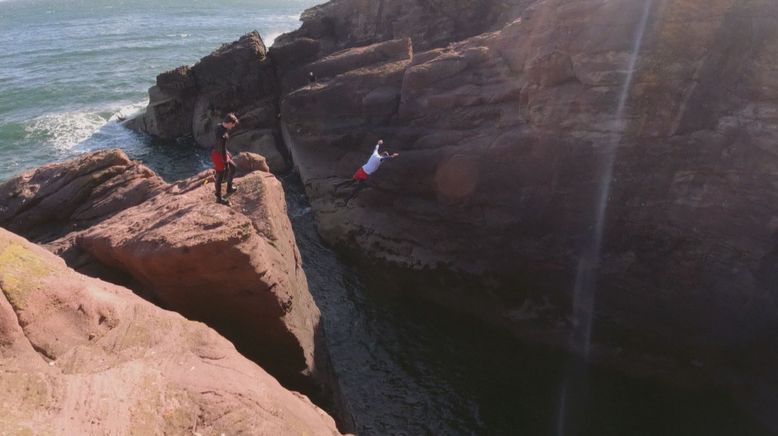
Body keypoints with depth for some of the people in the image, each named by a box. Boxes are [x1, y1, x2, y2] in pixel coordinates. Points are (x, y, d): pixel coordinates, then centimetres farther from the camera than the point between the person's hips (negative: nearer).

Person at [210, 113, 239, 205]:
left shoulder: (219, 126, -3)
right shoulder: (223, 135, -33)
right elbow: (222, 151, -27)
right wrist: (226, 163, -17)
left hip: (216, 151, 9)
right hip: (219, 156, -9)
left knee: (233, 167, 26)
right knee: (220, 177, 9)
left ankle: (229, 188, 42)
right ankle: (219, 198, 28)